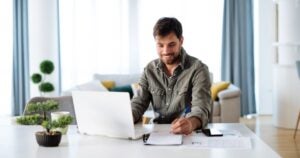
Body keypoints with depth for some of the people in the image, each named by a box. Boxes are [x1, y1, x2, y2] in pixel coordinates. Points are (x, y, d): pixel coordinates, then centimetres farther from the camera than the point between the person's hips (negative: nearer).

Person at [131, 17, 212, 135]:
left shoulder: (198, 69, -8)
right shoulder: (150, 70, 7)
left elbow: (201, 108, -19)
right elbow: (138, 104, 4)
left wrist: (191, 123, -43)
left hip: (190, 134, -2)